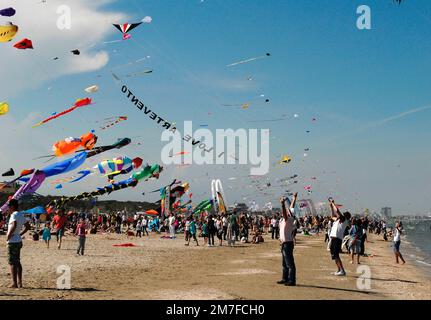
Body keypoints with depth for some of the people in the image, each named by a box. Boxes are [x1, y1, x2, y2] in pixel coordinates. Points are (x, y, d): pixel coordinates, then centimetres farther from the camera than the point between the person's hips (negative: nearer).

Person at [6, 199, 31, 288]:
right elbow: (28, 226, 20)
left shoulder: (14, 215, -15)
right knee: (17, 262, 14)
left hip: (12, 242, -9)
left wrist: (8, 236, -22)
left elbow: (14, 226, -33)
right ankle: (19, 282, 16)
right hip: (19, 241, 9)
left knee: (12, 263, -4)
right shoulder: (21, 215, 12)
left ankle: (14, 283, -4)